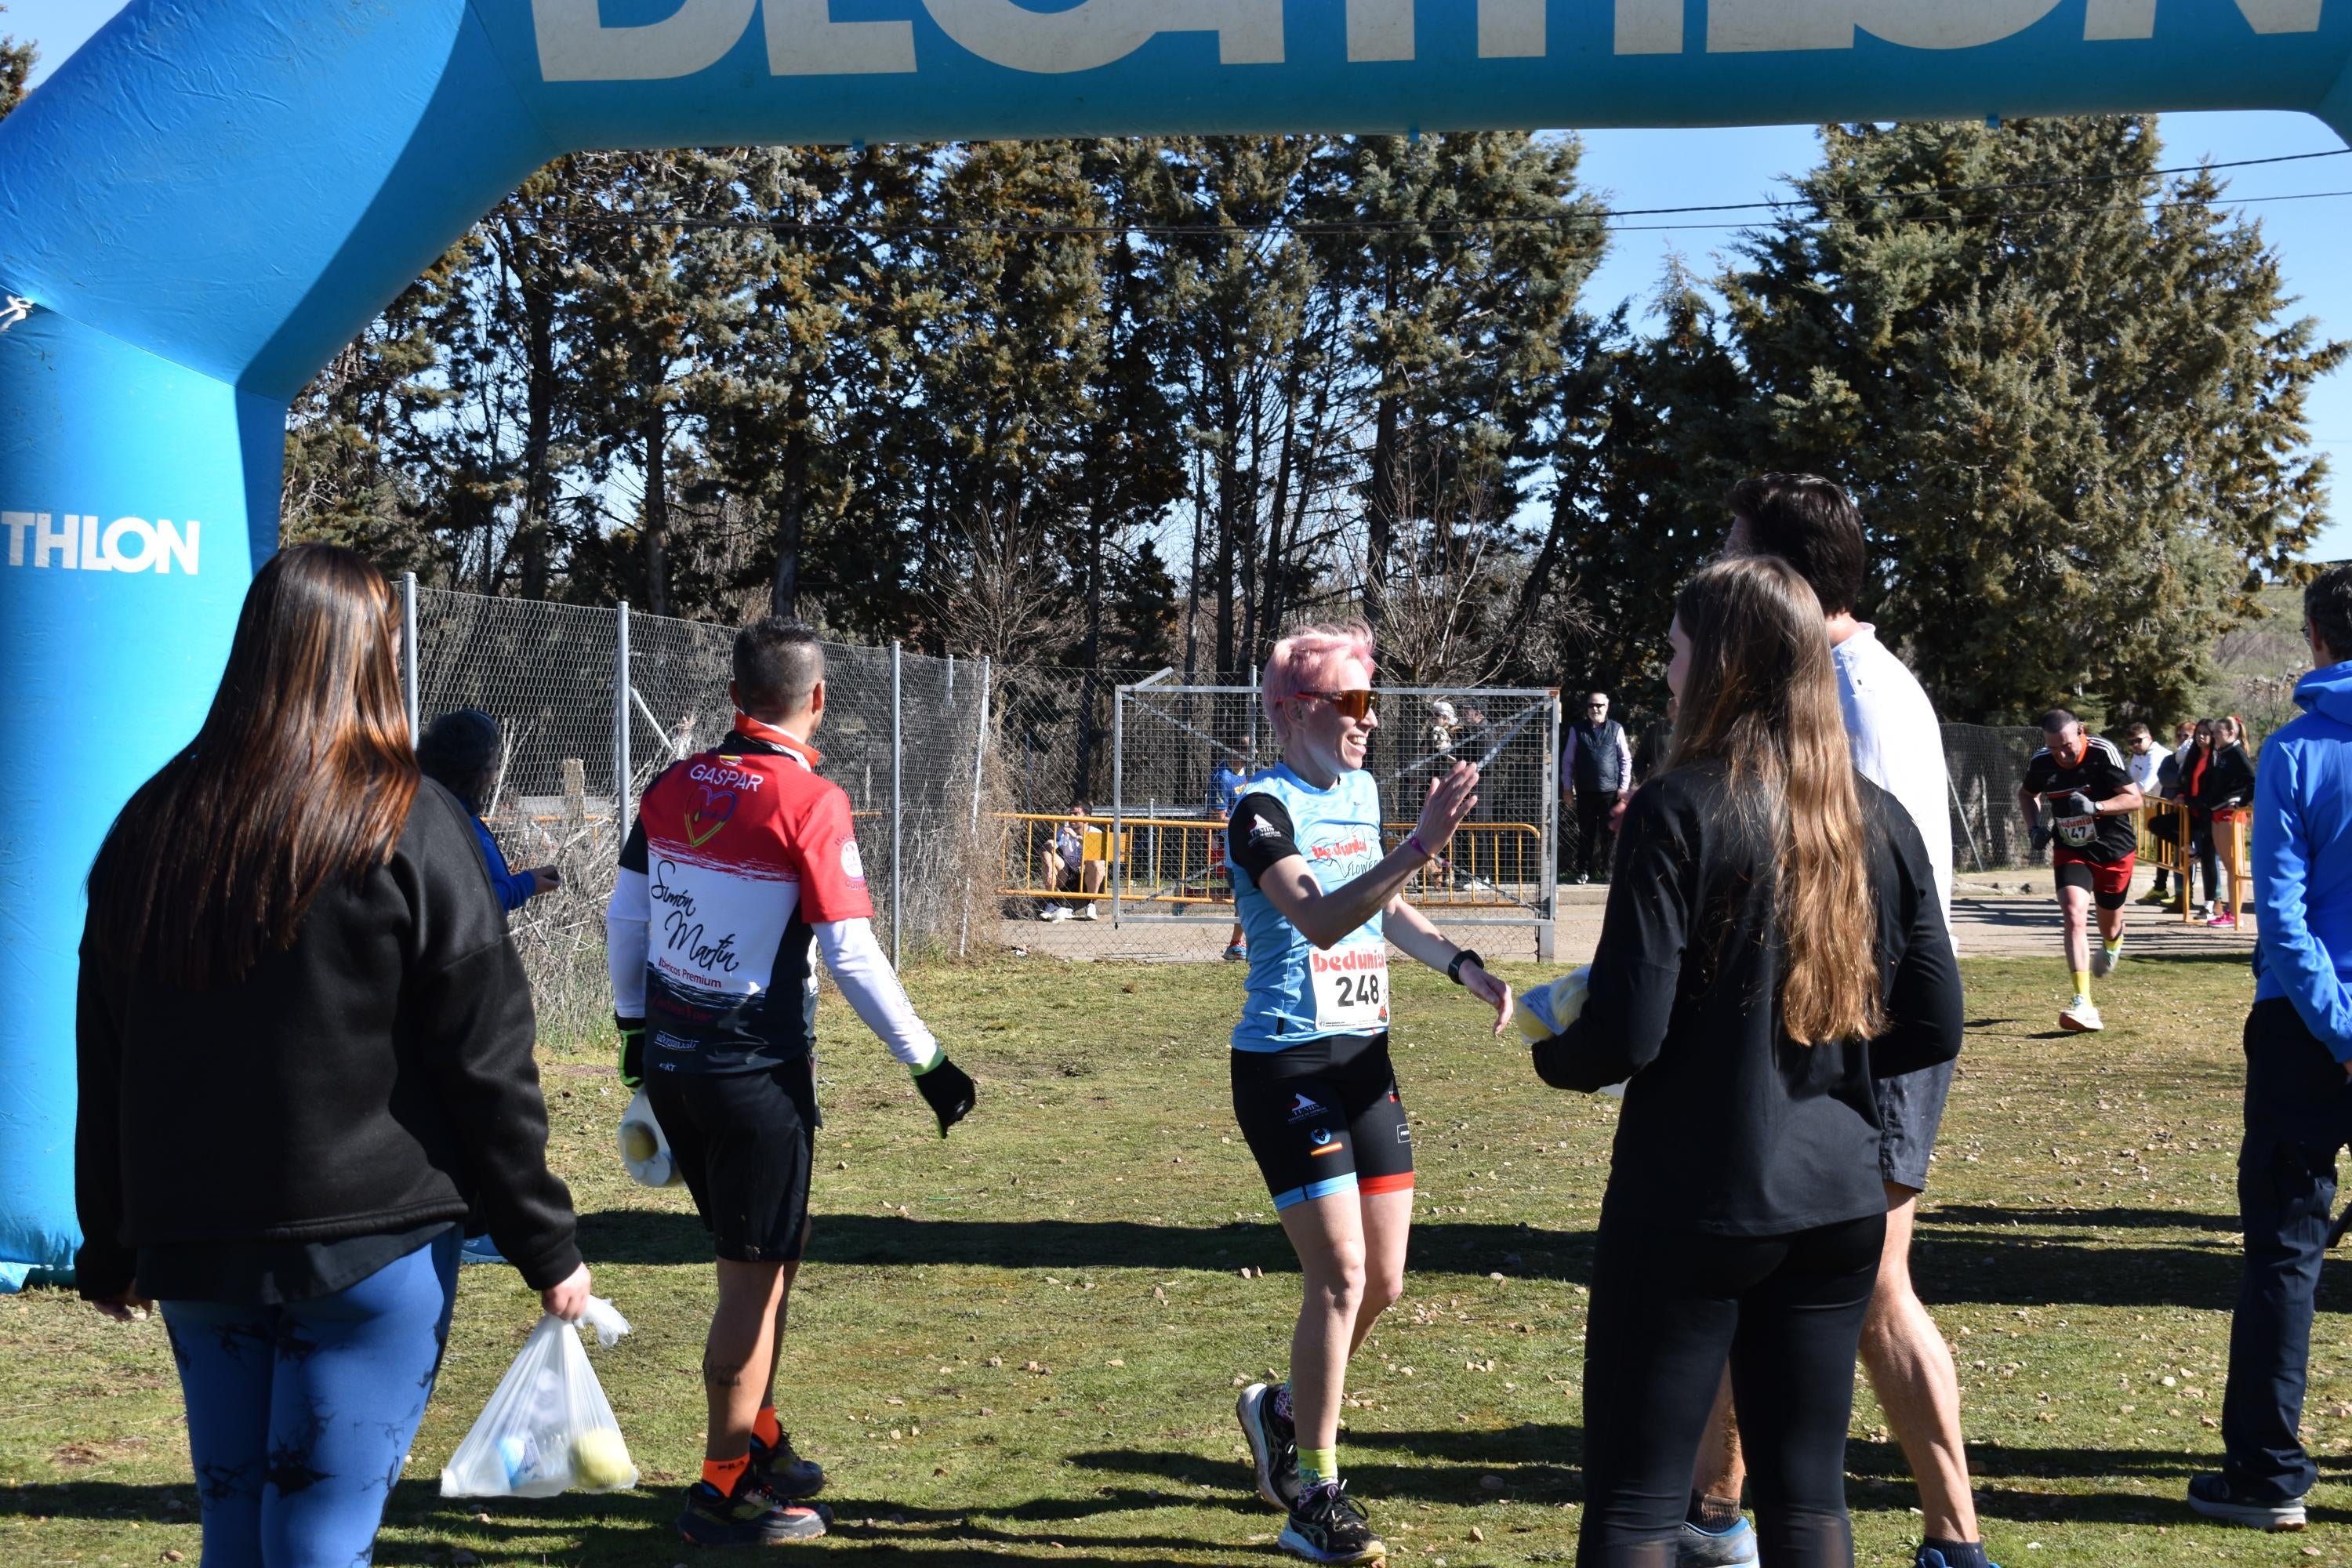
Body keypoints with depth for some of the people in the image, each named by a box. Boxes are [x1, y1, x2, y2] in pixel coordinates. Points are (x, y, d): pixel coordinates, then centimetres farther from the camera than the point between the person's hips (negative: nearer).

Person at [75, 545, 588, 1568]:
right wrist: (547, 1248, -2)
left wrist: (108, 1247, 21)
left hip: (192, 1248, 5)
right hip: (370, 1247, -4)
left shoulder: (152, 824, 6)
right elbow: (486, 1061, -9)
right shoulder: (406, 824, -9)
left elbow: (102, 1063, 11)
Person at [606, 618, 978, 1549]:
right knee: (754, 1277, 4)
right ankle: (724, 1492, 11)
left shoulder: (674, 786, 4)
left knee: (765, 1255, 21)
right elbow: (850, 956, -16)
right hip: (757, 1071, -7)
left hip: (671, 1061, 7)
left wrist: (634, 1027, 24)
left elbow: (624, 918, 11)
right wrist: (928, 1063, -9)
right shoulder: (809, 801, -14)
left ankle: (759, 1445, 33)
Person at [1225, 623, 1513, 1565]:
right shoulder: (1266, 808, -14)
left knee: (1382, 1282, 10)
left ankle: (1282, 1411, 35)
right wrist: (1418, 848, -39)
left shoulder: (1361, 792, 10)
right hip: (1287, 1063, -8)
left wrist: (1461, 968, 14)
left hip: (1364, 1057, 8)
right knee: (1340, 1275, -9)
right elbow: (1320, 921, -31)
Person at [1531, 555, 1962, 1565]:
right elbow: (1934, 1027, 7)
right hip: (1839, 1205, 6)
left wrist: (1552, 1056, 4)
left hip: (1692, 1207, -6)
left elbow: (1626, 1036, -17)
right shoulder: (1876, 820, 3)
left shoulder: (1680, 809, -13)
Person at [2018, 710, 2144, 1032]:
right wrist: (2035, 827, -4)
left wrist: (2096, 807, -36)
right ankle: (2083, 1003, -26)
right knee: (2074, 916, -21)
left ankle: (2113, 943, 58)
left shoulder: (2103, 752, -22)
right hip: (2070, 851, 1)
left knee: (2109, 926, 16)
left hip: (2114, 849, -1)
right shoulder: (2042, 762, -9)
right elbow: (2026, 793, 13)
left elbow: (2134, 798, -20)